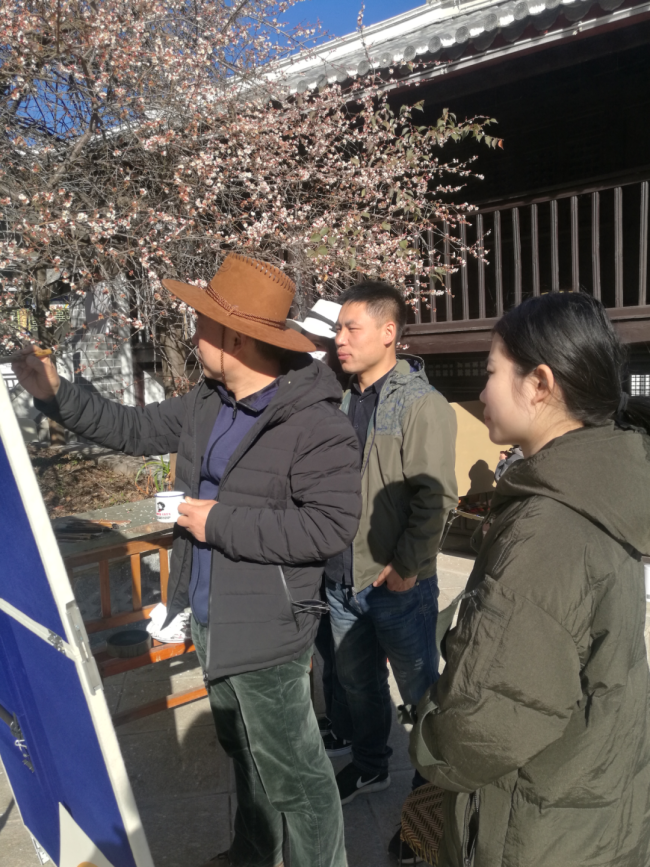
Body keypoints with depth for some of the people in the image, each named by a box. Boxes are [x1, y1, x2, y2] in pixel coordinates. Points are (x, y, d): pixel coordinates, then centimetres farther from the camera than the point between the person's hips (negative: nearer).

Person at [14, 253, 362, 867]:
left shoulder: (316, 424, -23)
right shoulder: (206, 405, 3)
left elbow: (332, 524, -28)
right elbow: (133, 430, 15)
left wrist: (221, 524, -24)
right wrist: (53, 394, 6)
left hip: (263, 632, -9)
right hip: (209, 622, 9)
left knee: (290, 772, 7)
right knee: (244, 751, 28)